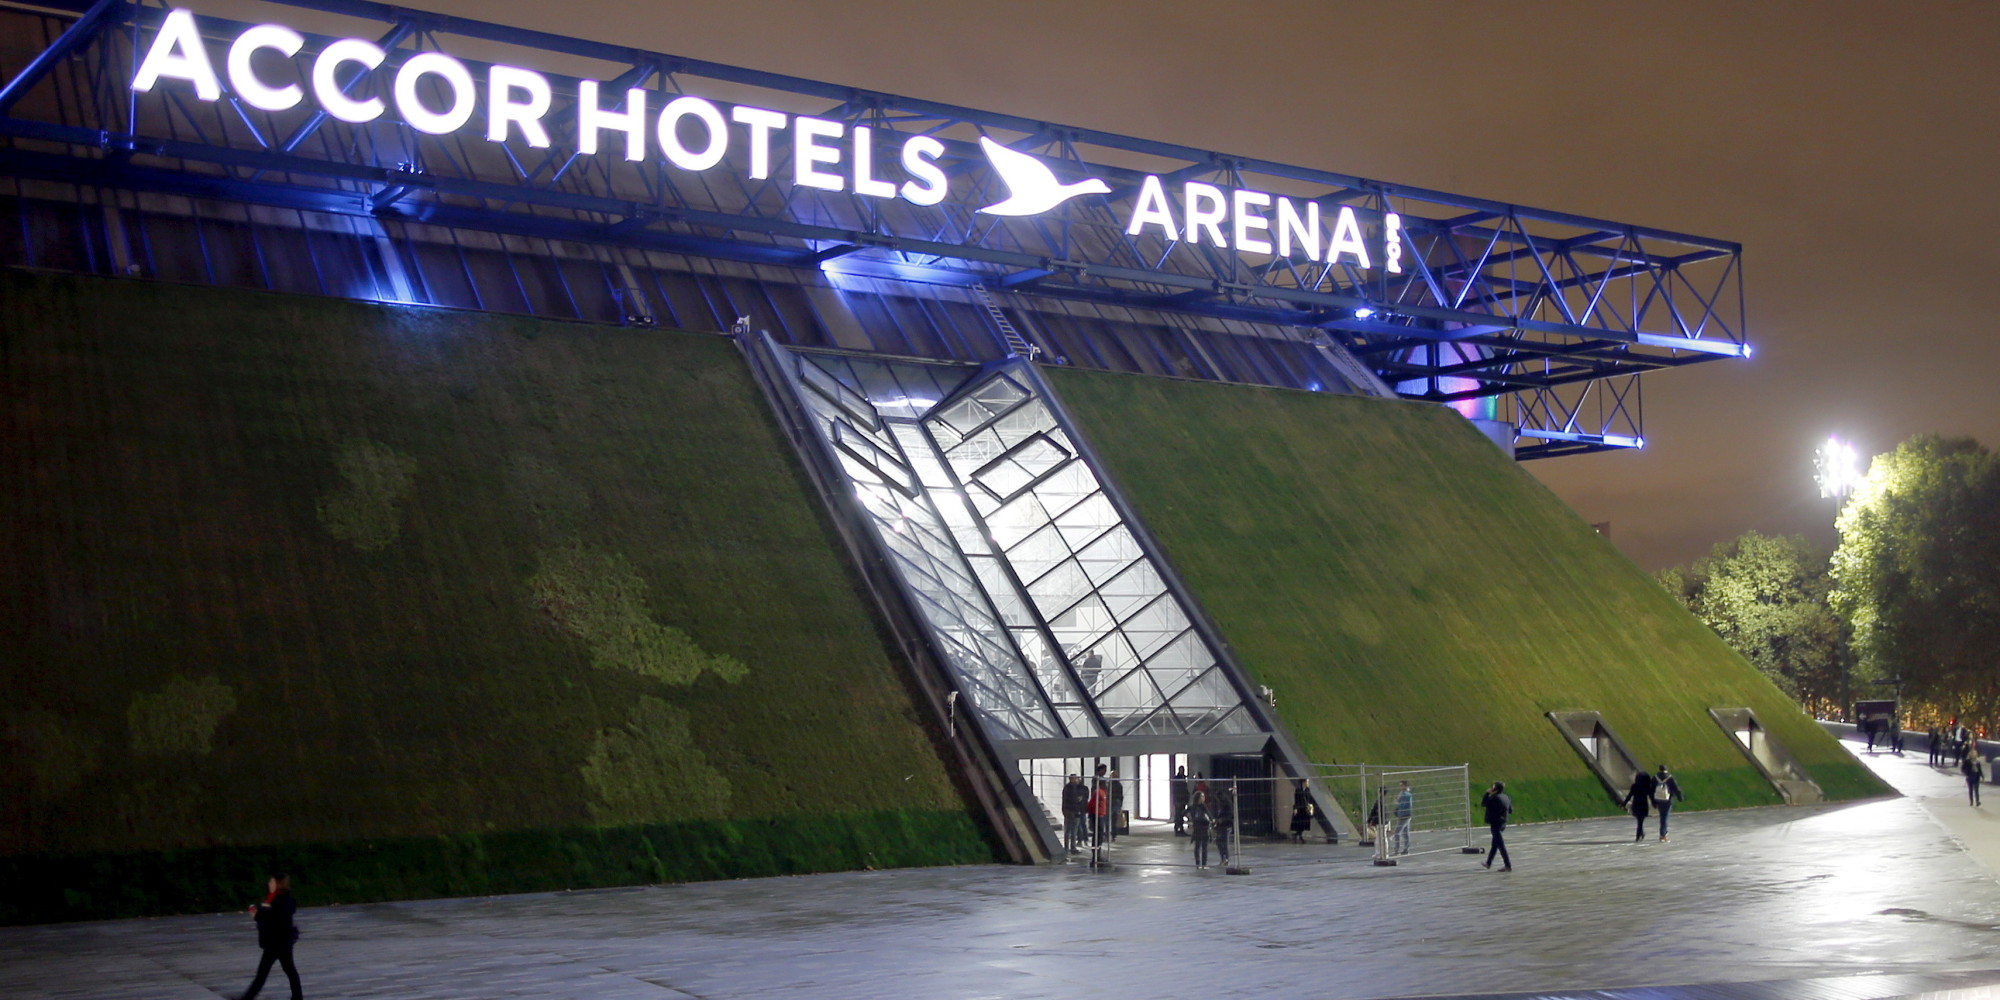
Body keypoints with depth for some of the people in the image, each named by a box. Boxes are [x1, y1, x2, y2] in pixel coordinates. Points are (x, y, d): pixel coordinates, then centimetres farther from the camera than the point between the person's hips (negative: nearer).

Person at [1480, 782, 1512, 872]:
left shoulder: (1494, 798, -19)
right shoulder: (1506, 798, 4)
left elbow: (1483, 804, -9)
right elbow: (1511, 811, 12)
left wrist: (1487, 793, -2)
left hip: (1495, 824, -9)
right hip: (1503, 823, 9)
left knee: (1500, 845, -5)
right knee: (1494, 844, 19)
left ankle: (1508, 866, -6)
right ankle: (1488, 863, 32)